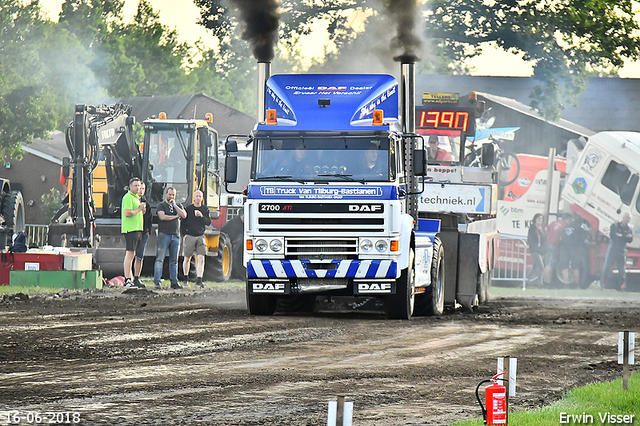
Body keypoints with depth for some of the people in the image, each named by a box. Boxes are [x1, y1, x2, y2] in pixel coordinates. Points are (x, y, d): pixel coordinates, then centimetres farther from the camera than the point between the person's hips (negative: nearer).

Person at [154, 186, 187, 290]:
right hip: (164, 234, -4)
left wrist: (174, 205, -1)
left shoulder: (178, 206, 18)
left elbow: (184, 215, 1)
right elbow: (162, 216, -12)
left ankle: (174, 281, 8)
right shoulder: (161, 205, 5)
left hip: (176, 235, 4)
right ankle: (157, 281, -9)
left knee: (174, 260, 6)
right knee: (160, 259, -8)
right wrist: (175, 216, -3)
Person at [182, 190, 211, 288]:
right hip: (189, 236, -1)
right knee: (187, 258, 5)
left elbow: (208, 222, 3)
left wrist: (202, 216, -15)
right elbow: (183, 222, 6)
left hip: (200, 236, 1)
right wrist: (184, 234, -4)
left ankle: (199, 279, -14)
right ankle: (185, 278, 19)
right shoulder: (188, 208, 4)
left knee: (201, 258, -11)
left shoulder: (205, 209, 8)